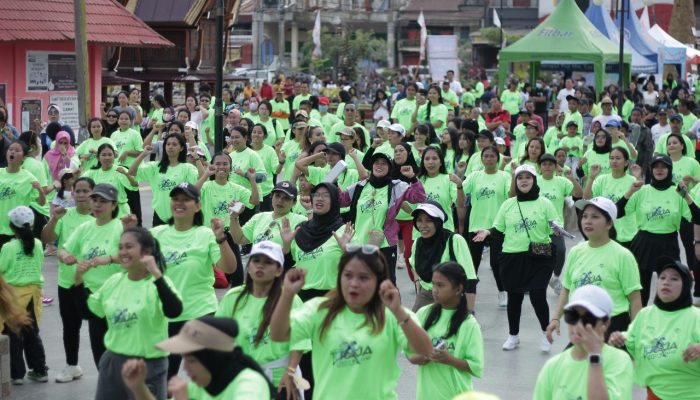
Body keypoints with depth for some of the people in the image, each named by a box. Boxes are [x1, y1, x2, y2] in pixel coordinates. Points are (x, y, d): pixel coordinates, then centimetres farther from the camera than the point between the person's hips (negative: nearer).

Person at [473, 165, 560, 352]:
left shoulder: (544, 203, 1)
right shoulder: (508, 204, 7)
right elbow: (499, 228, 10)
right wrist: (487, 232, -10)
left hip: (539, 258, -3)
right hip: (512, 257, 3)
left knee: (538, 296, -9)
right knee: (514, 297, 10)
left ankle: (546, 333, 13)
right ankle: (513, 336, 26)